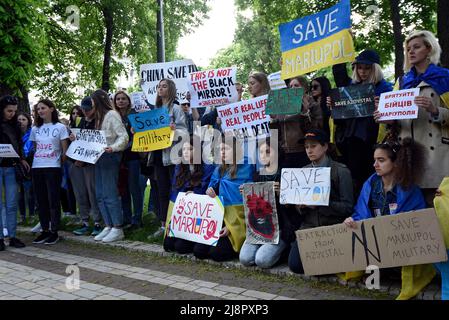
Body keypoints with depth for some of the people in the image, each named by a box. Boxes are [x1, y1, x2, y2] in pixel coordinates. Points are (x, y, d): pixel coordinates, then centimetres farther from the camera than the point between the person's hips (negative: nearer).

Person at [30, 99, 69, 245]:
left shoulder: (60, 127, -1)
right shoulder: (35, 129, 12)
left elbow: (65, 150, -1)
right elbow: (34, 149, 18)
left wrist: (61, 162, -1)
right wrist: (35, 160, 8)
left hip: (53, 168, -5)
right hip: (36, 168, 5)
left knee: (53, 200, -2)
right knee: (41, 200, 8)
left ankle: (54, 231, 5)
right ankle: (45, 230, 16)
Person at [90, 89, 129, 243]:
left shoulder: (112, 114, -7)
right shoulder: (99, 116, 21)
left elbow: (123, 136, -15)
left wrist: (113, 147, -29)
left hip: (110, 157, -9)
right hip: (99, 157, 9)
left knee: (110, 194, -8)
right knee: (100, 195, 8)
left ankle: (118, 229, -2)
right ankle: (108, 226, 14)